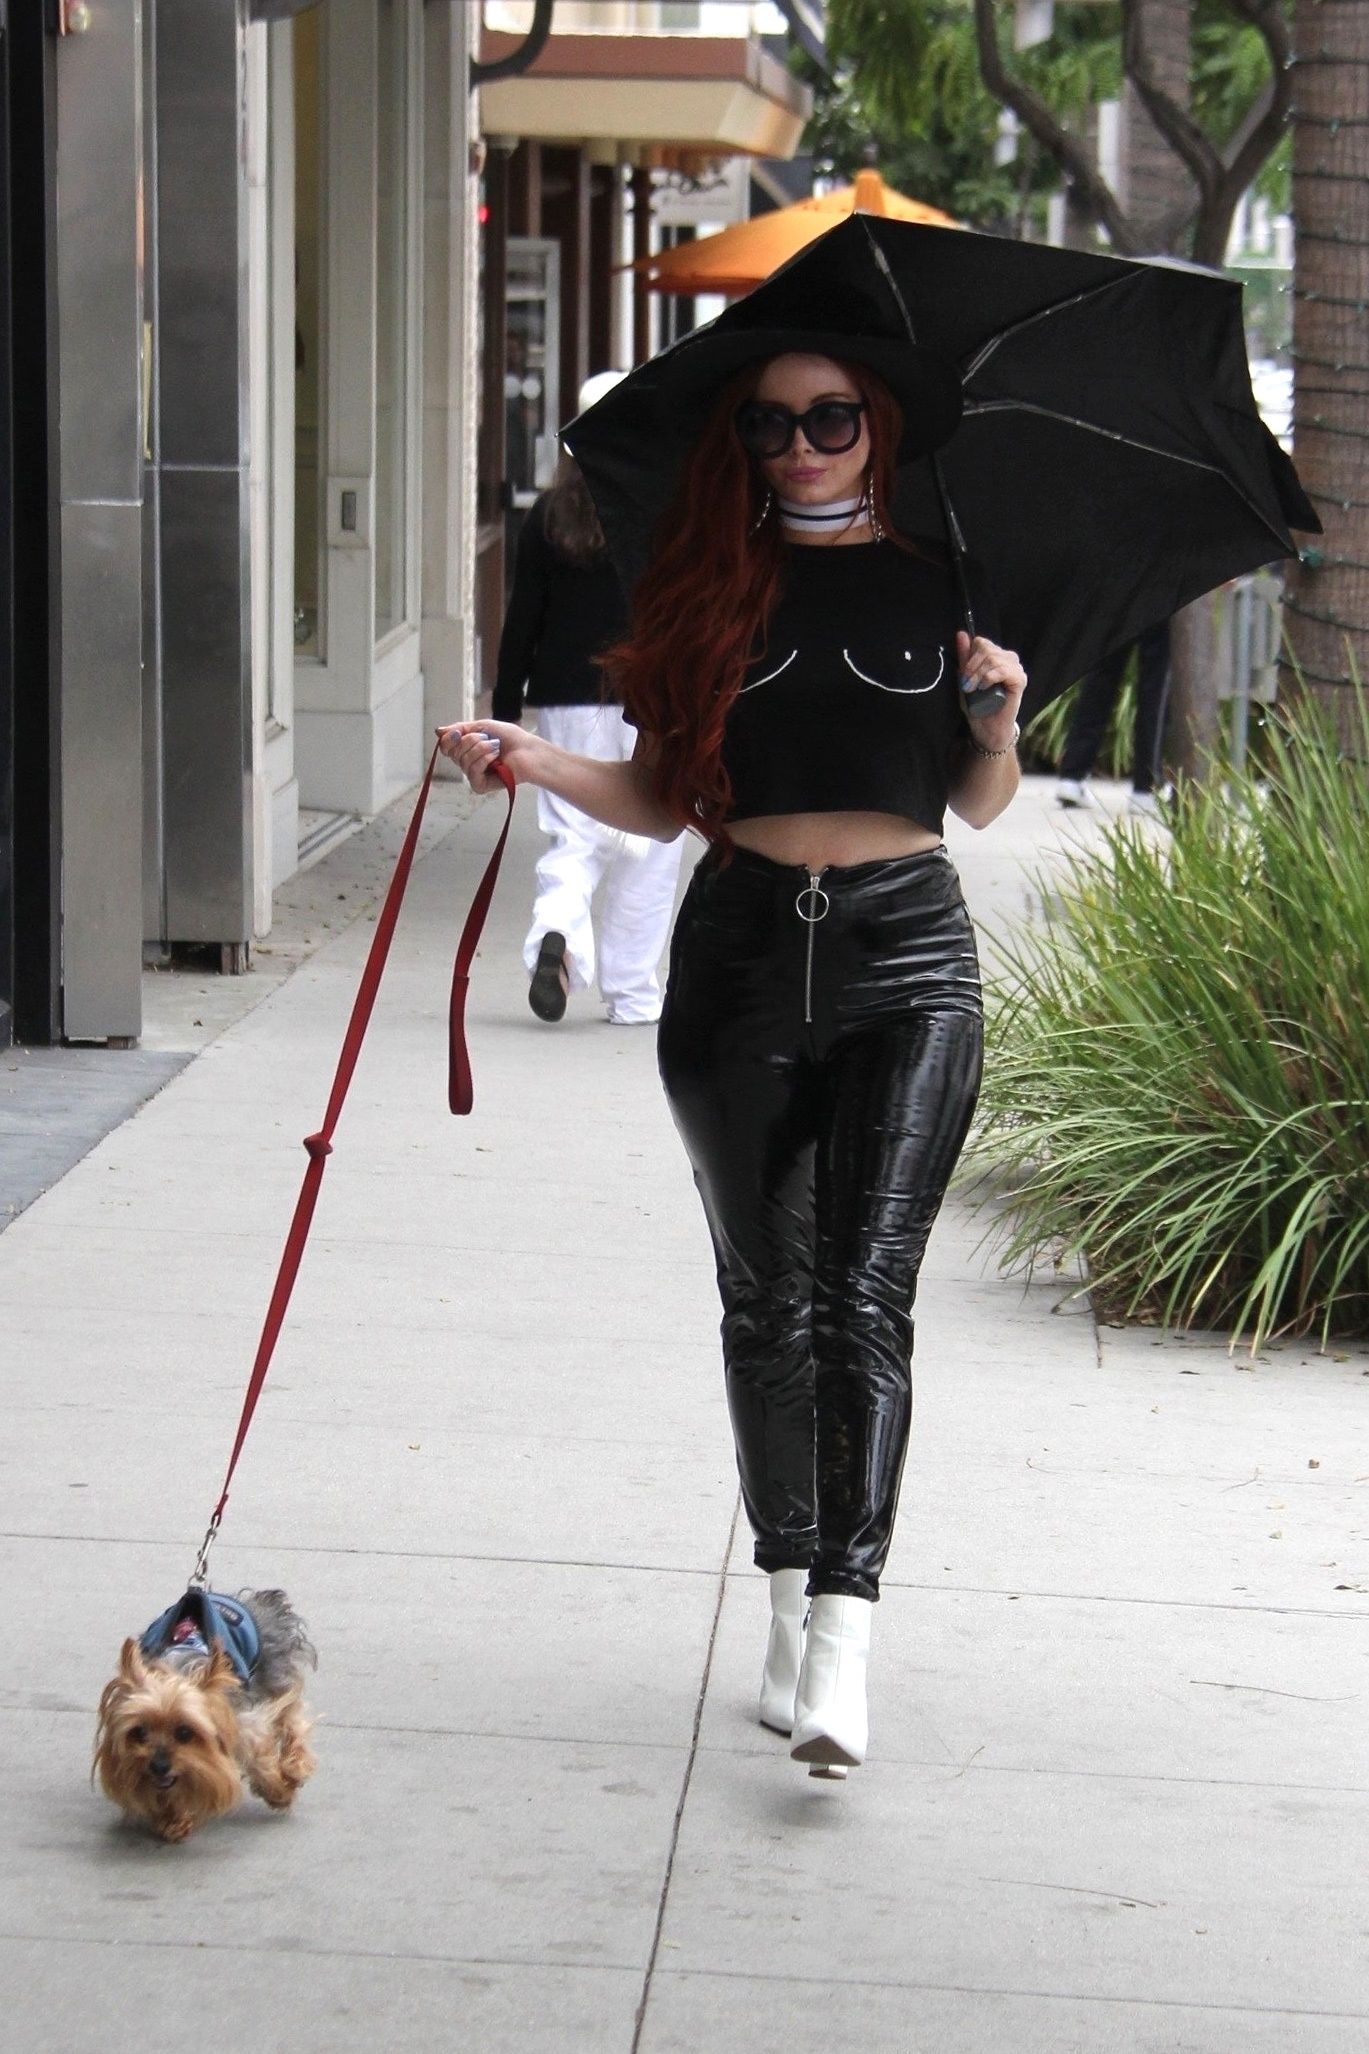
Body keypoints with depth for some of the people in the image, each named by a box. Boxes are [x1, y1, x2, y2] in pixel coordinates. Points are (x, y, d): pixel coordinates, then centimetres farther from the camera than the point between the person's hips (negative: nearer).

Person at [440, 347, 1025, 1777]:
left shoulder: (943, 582, 5)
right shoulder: (709, 585, 6)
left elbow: (979, 803, 14)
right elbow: (662, 800, 8)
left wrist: (997, 718, -6)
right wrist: (532, 761, -7)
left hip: (906, 955, -2)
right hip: (741, 950, 2)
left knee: (863, 1291, -13)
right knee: (767, 1297, 8)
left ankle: (845, 1624, -19)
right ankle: (789, 1595, 22)